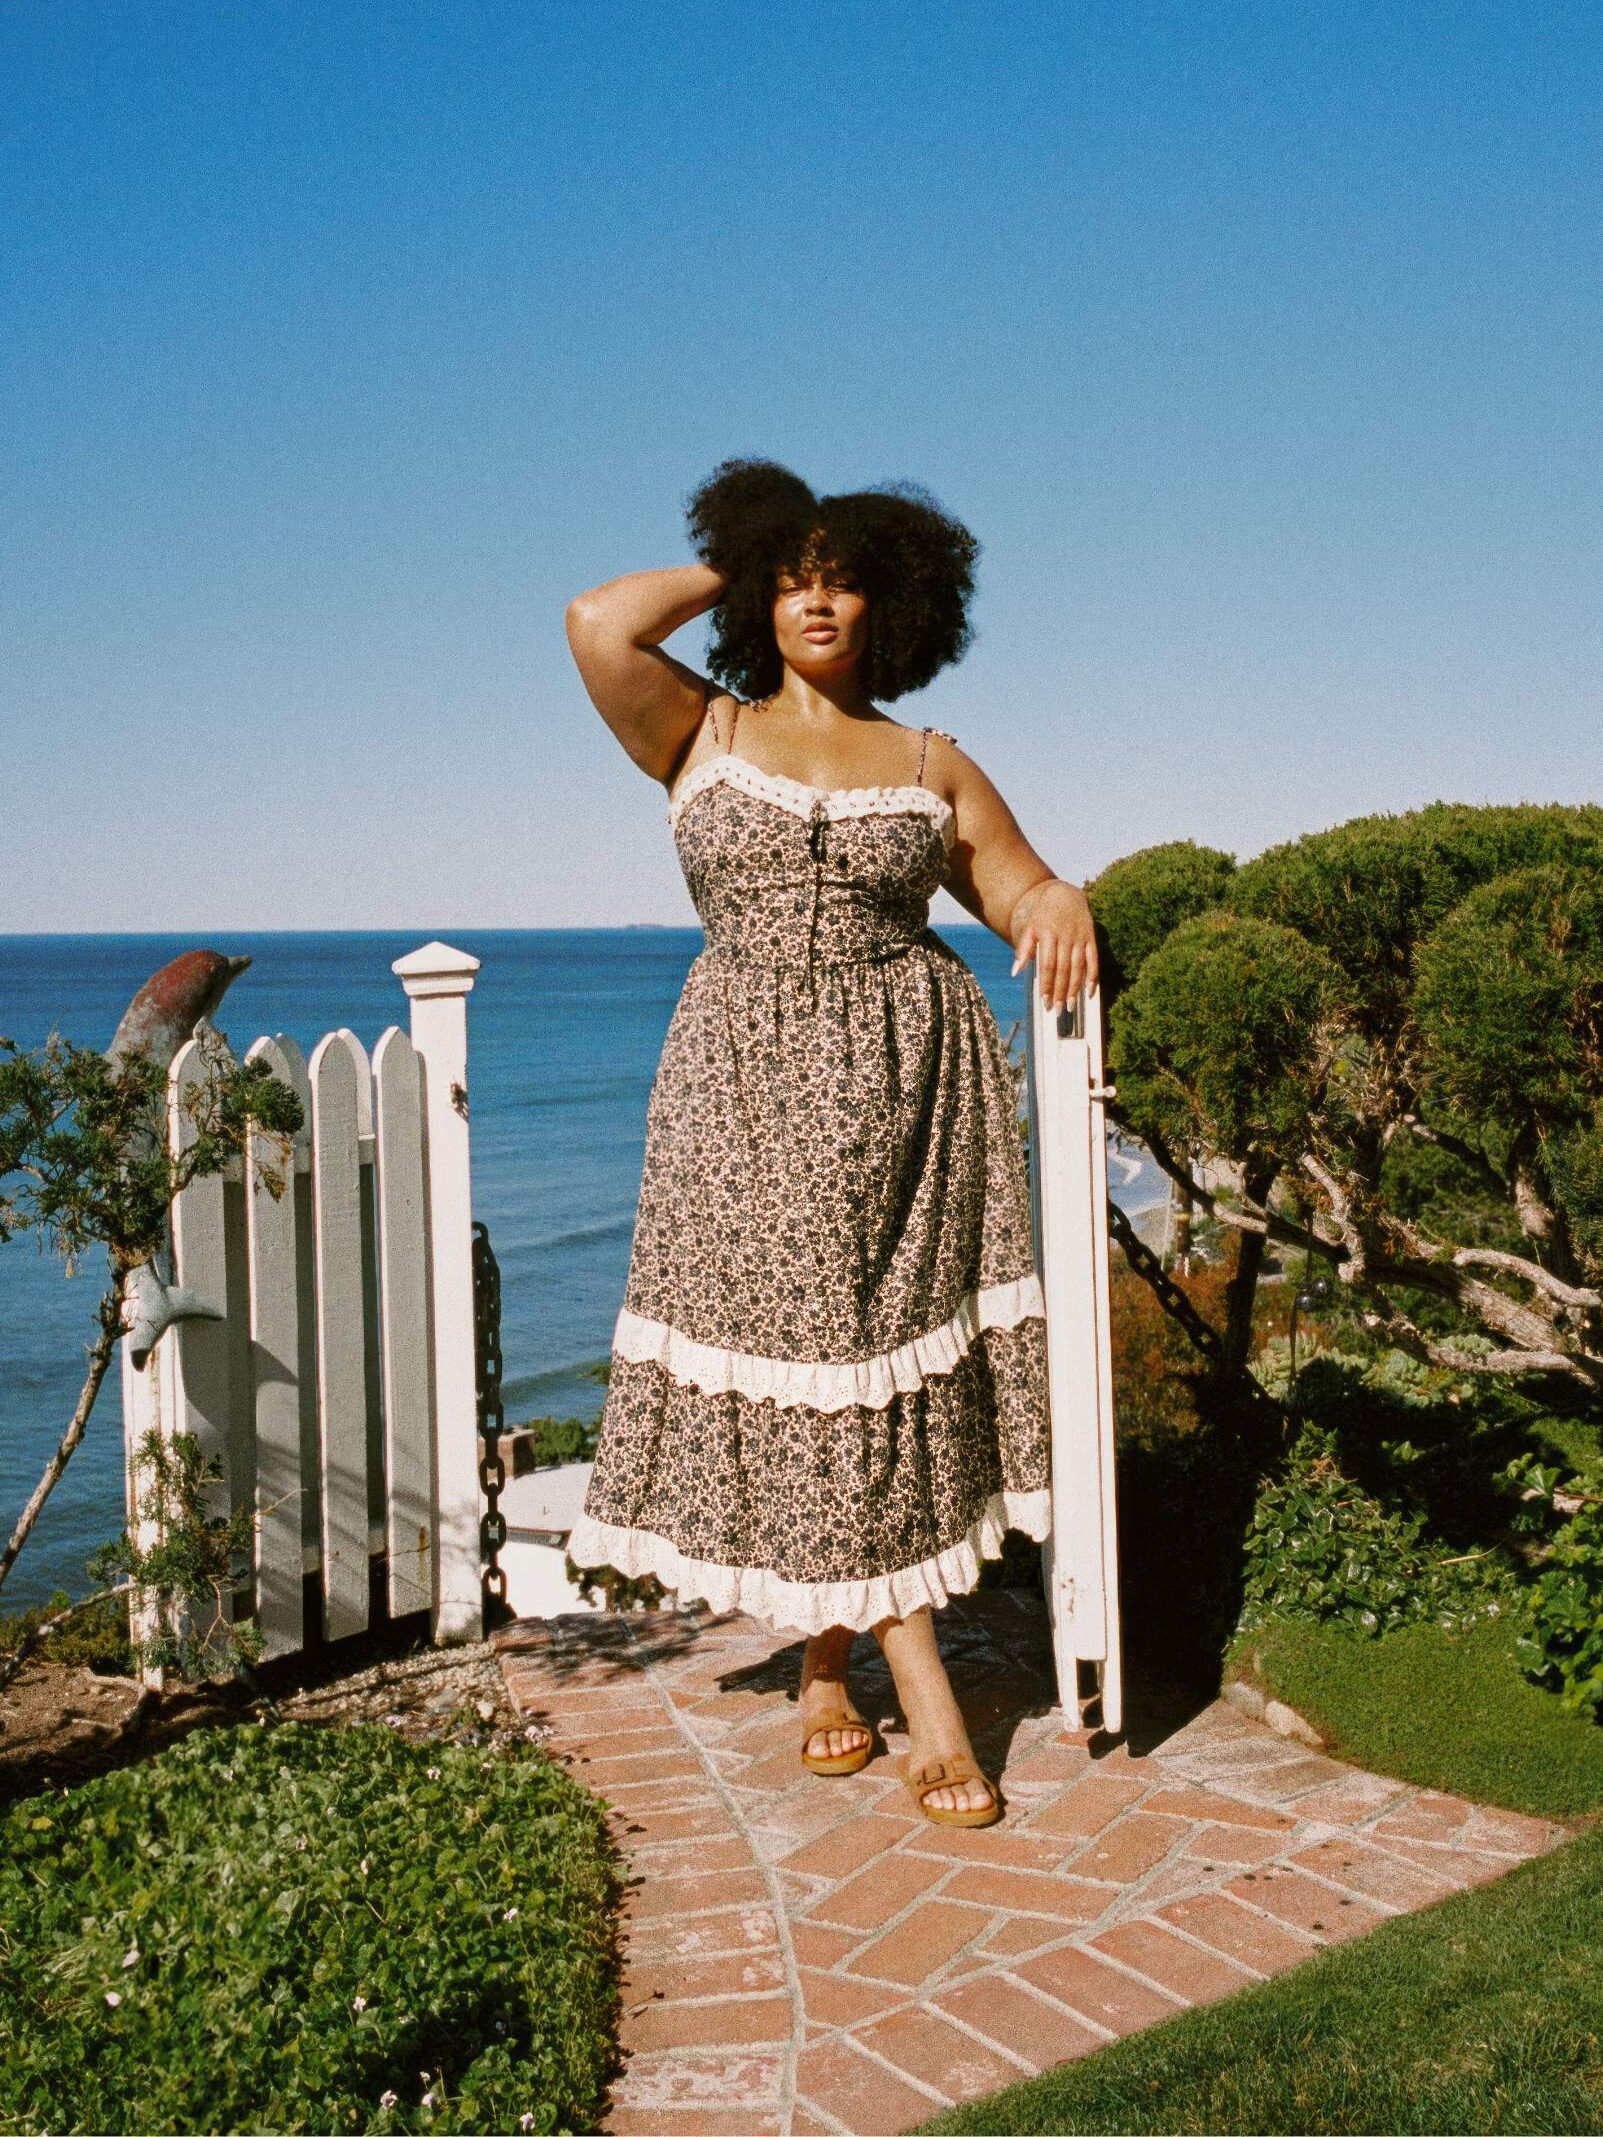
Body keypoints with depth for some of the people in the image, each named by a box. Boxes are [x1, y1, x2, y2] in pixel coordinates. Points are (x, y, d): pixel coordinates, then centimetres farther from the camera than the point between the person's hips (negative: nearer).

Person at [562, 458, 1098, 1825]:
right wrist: (730, 568, 8)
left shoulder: (933, 764, 14)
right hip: (750, 1092, -1)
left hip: (906, 1089, 1)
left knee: (893, 1350, -1)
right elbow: (600, 622, -6)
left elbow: (1022, 893, 12)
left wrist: (1060, 901, -11)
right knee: (786, 1351, -3)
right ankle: (922, 1687, 6)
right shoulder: (703, 735, 10)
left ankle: (842, 1654, 15)